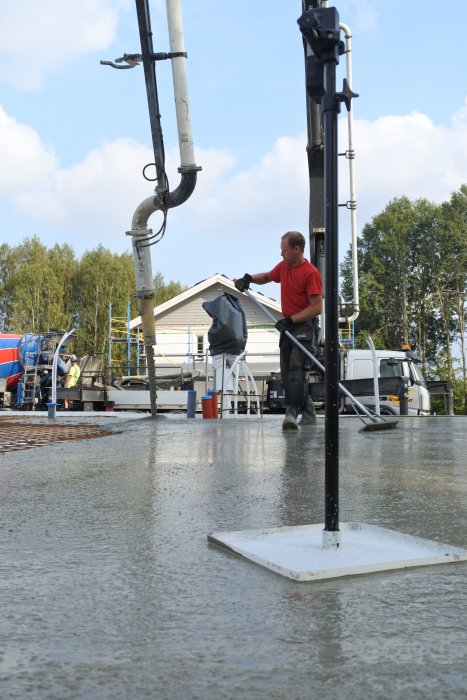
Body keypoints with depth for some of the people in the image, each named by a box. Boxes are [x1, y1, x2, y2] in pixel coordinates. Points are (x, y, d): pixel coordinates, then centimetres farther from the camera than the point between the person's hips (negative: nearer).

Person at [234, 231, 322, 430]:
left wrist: (290, 320, -22)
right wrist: (249, 278, 11)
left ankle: (292, 412, -28)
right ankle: (308, 414, 15)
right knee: (287, 372, 8)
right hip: (288, 326, 9)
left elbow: (317, 308, -18)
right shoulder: (283, 266, 11)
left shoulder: (311, 273, -14)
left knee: (297, 369, -22)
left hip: (305, 326, -9)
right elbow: (267, 276, 31)